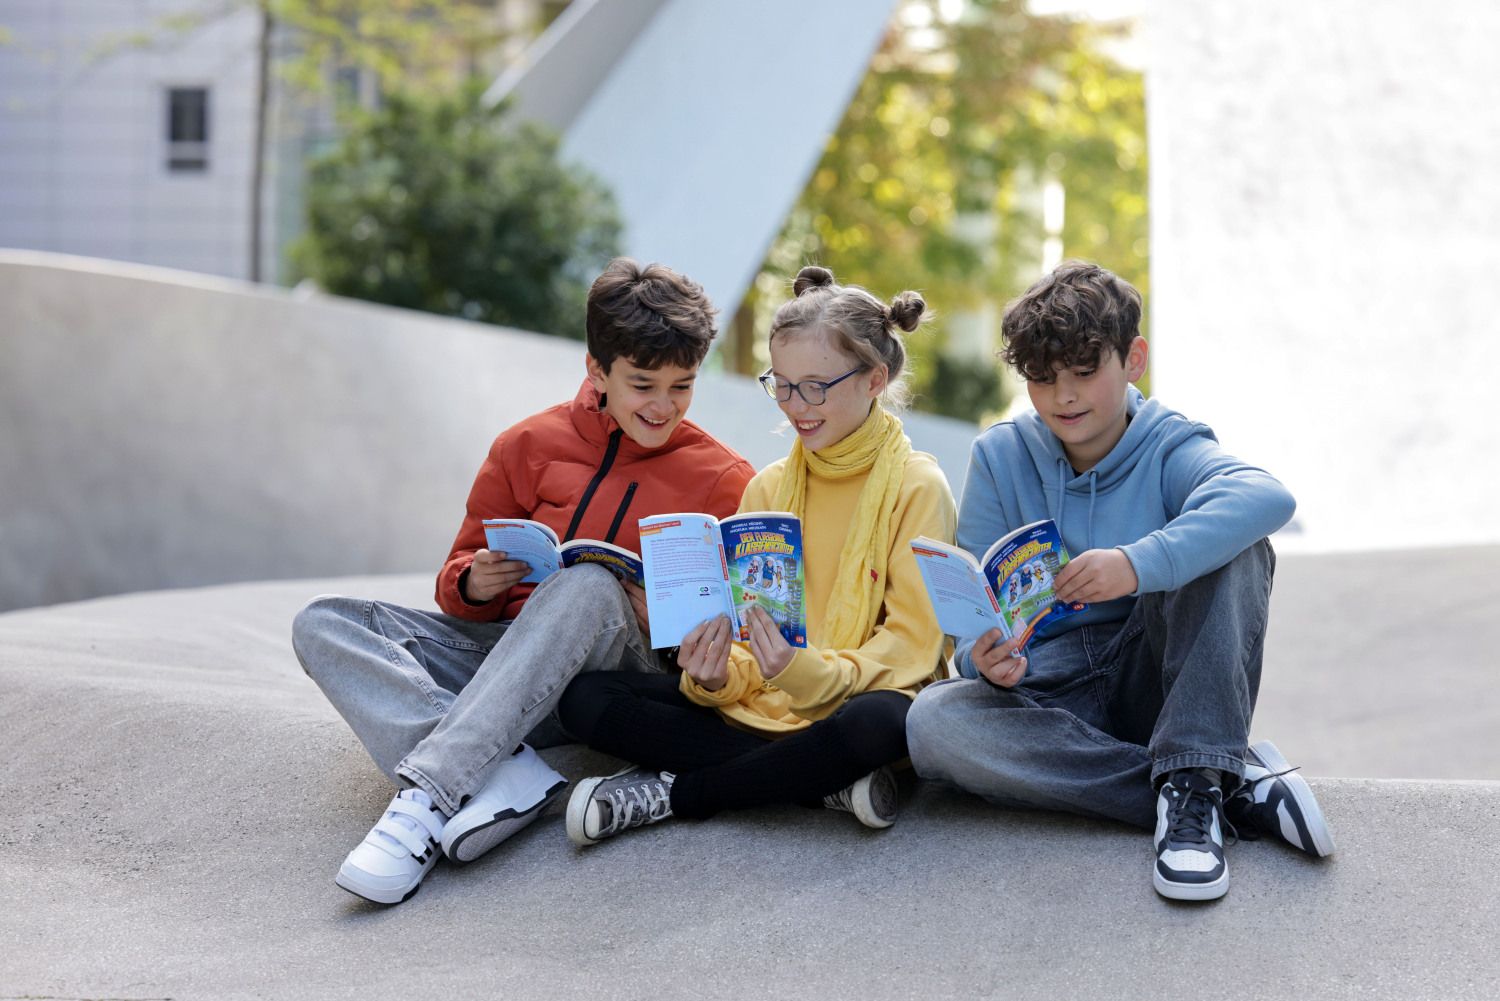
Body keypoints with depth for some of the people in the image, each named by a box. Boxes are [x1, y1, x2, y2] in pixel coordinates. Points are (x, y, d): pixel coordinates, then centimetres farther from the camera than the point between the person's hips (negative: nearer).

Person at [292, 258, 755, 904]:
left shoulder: (726, 482, 3)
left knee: (589, 585, -36)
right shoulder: (530, 446, 8)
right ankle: (506, 775, -36)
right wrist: (474, 584, -11)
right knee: (323, 625, -15)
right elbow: (461, 574, 14)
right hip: (501, 654, 4)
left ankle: (425, 798, -42)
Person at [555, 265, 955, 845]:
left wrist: (812, 674, -28)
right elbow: (742, 629, 8)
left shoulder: (916, 486, -5)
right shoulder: (769, 486, 10)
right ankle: (826, 782, -21)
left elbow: (911, 643, -11)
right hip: (758, 708, 5)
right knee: (583, 697, -13)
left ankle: (672, 794, -20)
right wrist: (715, 677, -15)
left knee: (880, 721, -41)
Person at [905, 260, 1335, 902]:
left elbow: (1268, 497, -29)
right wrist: (985, 659, -26)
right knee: (932, 721, -30)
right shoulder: (1001, 456, 2)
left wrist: (1140, 564, -43)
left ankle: (1193, 782, -30)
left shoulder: (1169, 451, -4)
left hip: (1150, 684, -2)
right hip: (1050, 698, 2)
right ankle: (1235, 786, -27)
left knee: (1232, 543, -21)